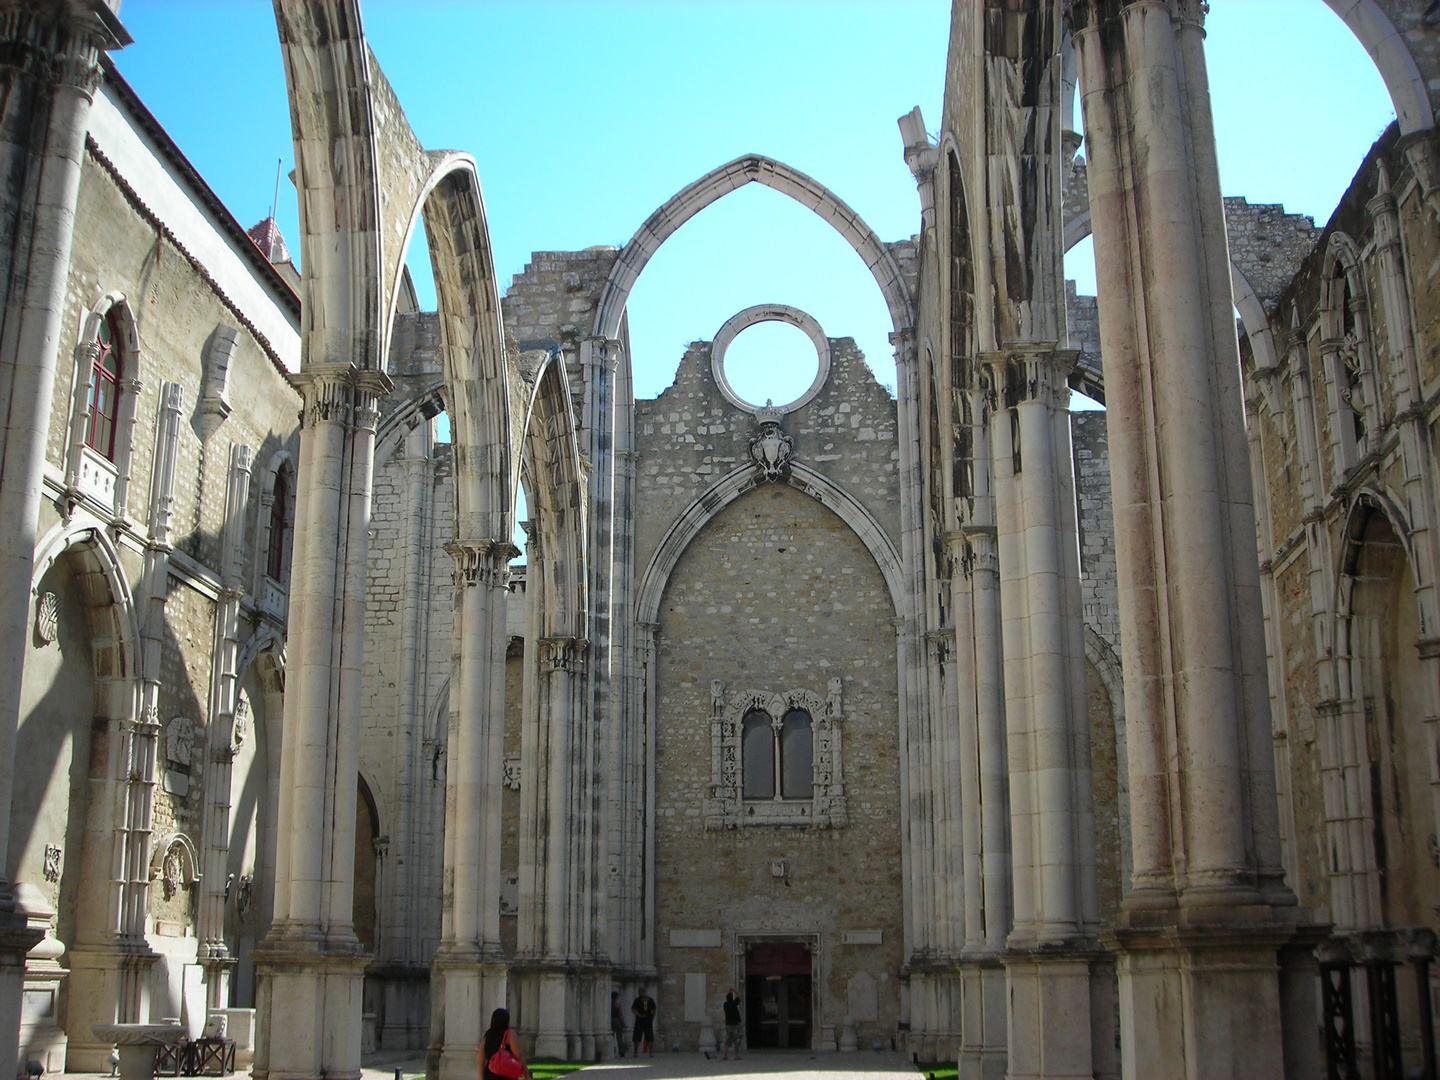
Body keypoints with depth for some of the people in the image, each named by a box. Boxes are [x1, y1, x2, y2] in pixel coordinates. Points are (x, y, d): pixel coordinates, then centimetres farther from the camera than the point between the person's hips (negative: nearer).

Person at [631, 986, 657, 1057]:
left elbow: (633, 1010, -11)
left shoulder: (637, 1000, -2)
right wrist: (652, 1019, 11)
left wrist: (640, 1015, -11)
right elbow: (654, 1011, 7)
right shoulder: (651, 1000, 7)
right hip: (649, 1021, 3)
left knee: (637, 1038, 4)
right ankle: (651, 1052, 1)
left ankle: (636, 1053, 3)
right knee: (650, 1038, 5)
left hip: (639, 1020, -3)